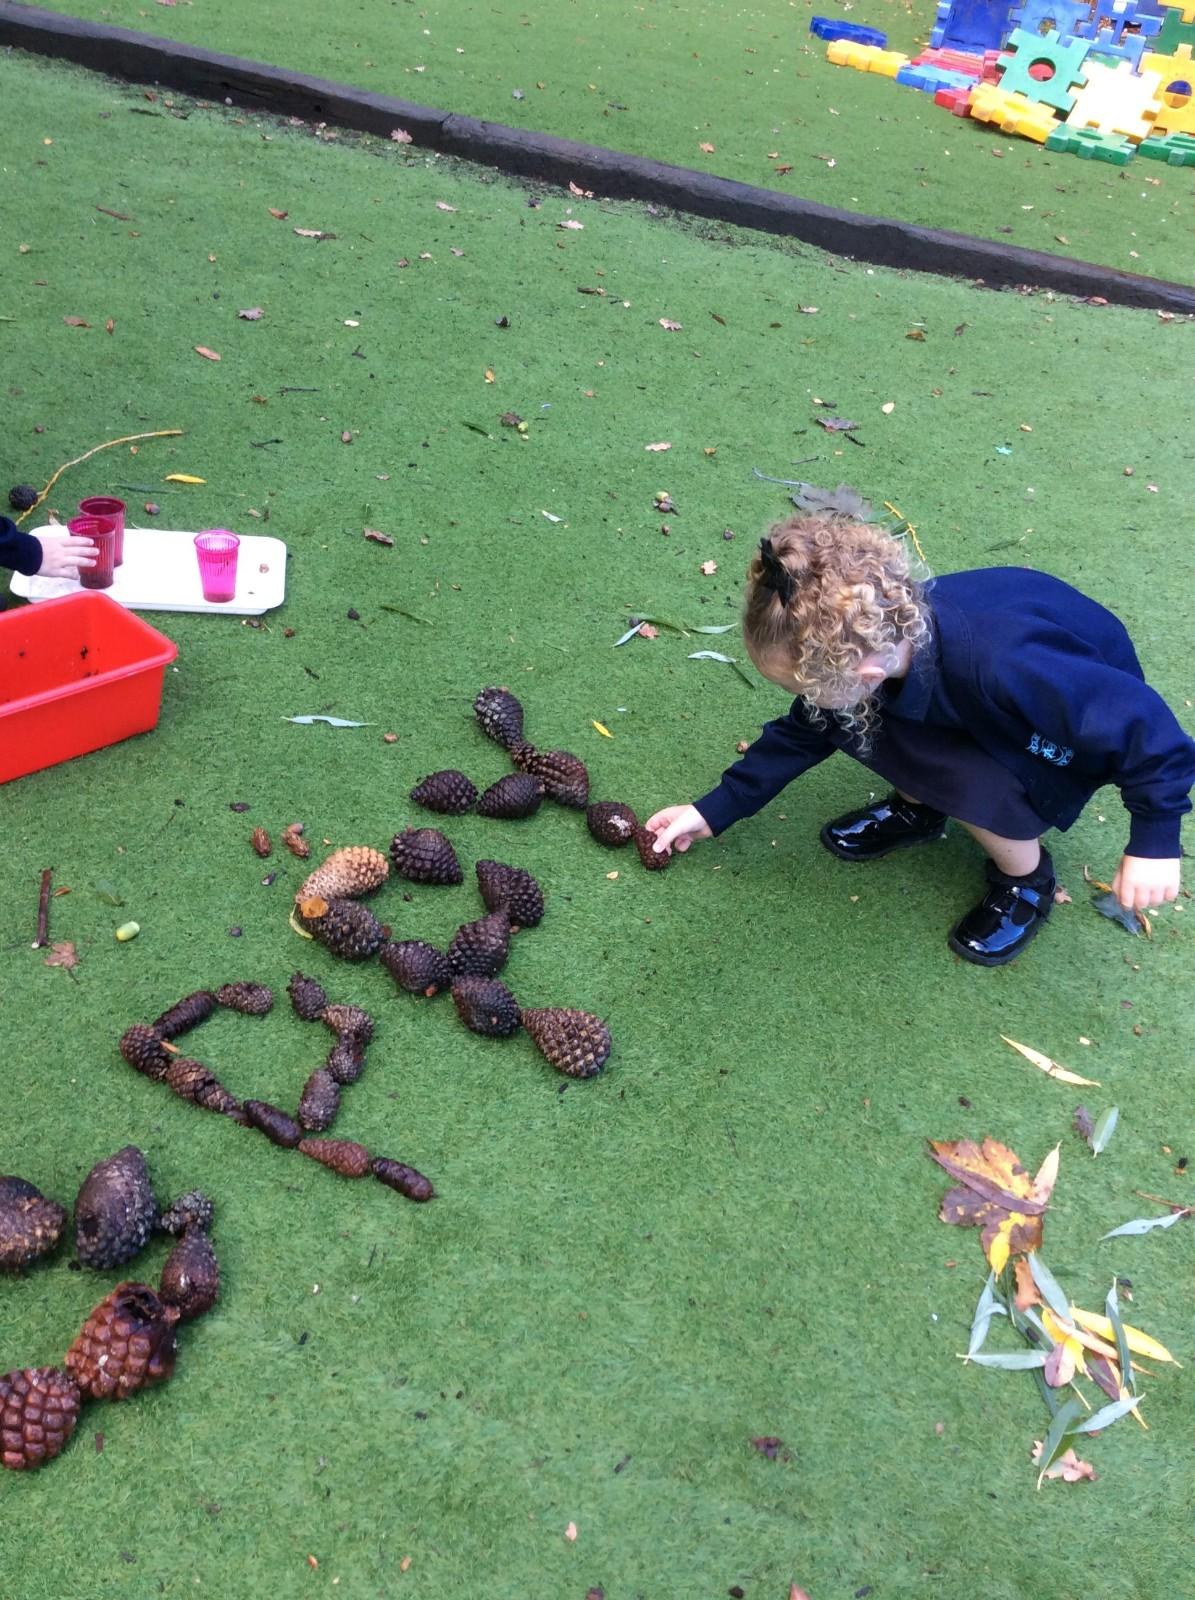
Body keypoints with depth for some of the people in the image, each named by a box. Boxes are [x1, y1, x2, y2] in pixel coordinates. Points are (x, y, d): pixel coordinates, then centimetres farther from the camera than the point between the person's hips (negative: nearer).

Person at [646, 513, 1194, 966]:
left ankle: (1026, 880, -2)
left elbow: (1144, 722, -33)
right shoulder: (875, 632, -23)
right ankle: (917, 809, 12)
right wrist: (716, 811, -2)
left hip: (1081, 722, -5)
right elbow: (804, 732, -5)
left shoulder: (1003, 668, -45)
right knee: (848, 717, -17)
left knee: (971, 783, -34)